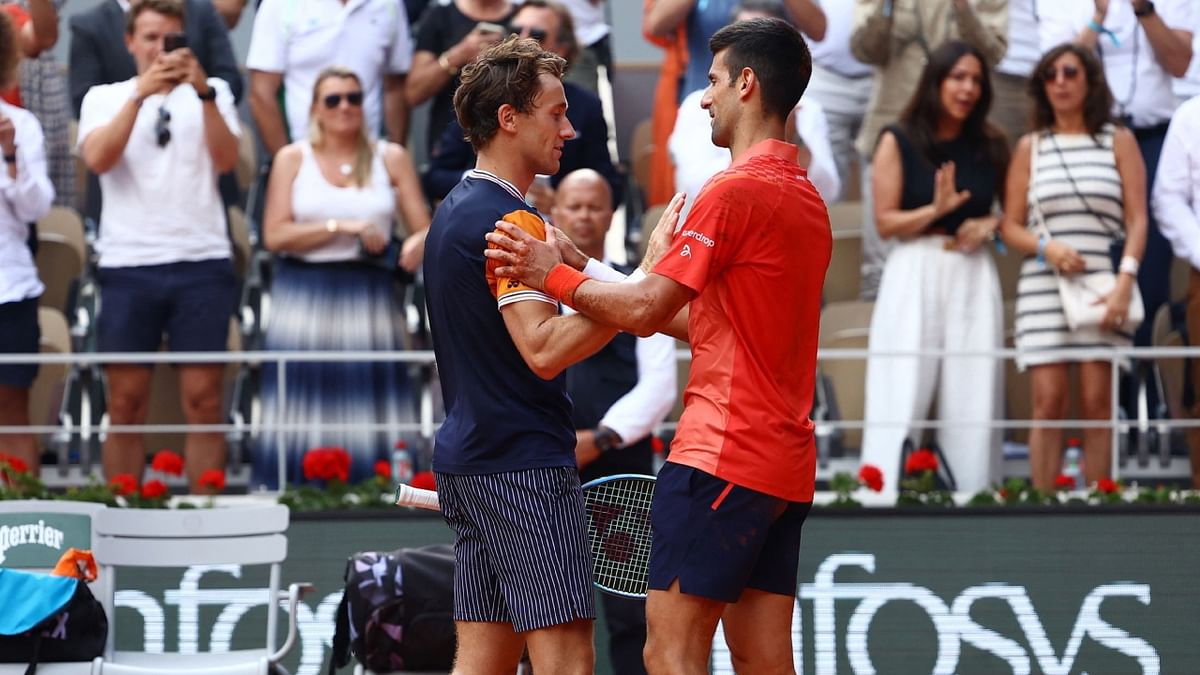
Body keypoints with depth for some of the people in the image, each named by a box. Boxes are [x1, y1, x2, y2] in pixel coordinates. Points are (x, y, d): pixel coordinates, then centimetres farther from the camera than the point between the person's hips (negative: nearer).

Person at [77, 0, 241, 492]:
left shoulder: (211, 93, 13)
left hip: (202, 262, 0)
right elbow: (97, 158, -6)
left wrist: (203, 92, -16)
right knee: (125, 404, 0)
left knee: (203, 401, -2)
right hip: (127, 264, 0)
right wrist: (140, 95, -15)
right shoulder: (105, 98, 13)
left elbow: (226, 159, -4)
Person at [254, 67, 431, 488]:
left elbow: (424, 228, 4)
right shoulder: (293, 159, 7)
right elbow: (275, 235, -3)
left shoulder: (391, 159, 9)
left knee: (371, 417, -3)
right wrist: (340, 227, -11)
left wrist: (418, 244, -20)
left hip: (369, 297, 1)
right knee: (305, 417, -3)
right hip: (305, 294, -1)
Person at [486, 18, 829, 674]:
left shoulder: (735, 190, -11)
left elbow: (645, 310, -13)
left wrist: (553, 274, -2)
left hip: (721, 457, -9)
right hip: (785, 465, 9)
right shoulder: (806, 199, 17)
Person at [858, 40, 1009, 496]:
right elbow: (886, 222, -3)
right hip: (915, 275, -3)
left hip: (973, 276, 3)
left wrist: (989, 226, -3)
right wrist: (935, 211, -18)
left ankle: (973, 496, 1)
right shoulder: (898, 142, 1)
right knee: (903, 395, -6)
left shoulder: (990, 146, 10)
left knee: (972, 397, -1)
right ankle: (887, 494, -5)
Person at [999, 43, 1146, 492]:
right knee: (1049, 402, -7)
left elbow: (1137, 220, 3)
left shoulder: (1119, 142, 9)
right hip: (1044, 286, 1)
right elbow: (1010, 227, 12)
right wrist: (1046, 247, -9)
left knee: (1098, 402, -6)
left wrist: (1125, 281, -11)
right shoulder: (1031, 147, 13)